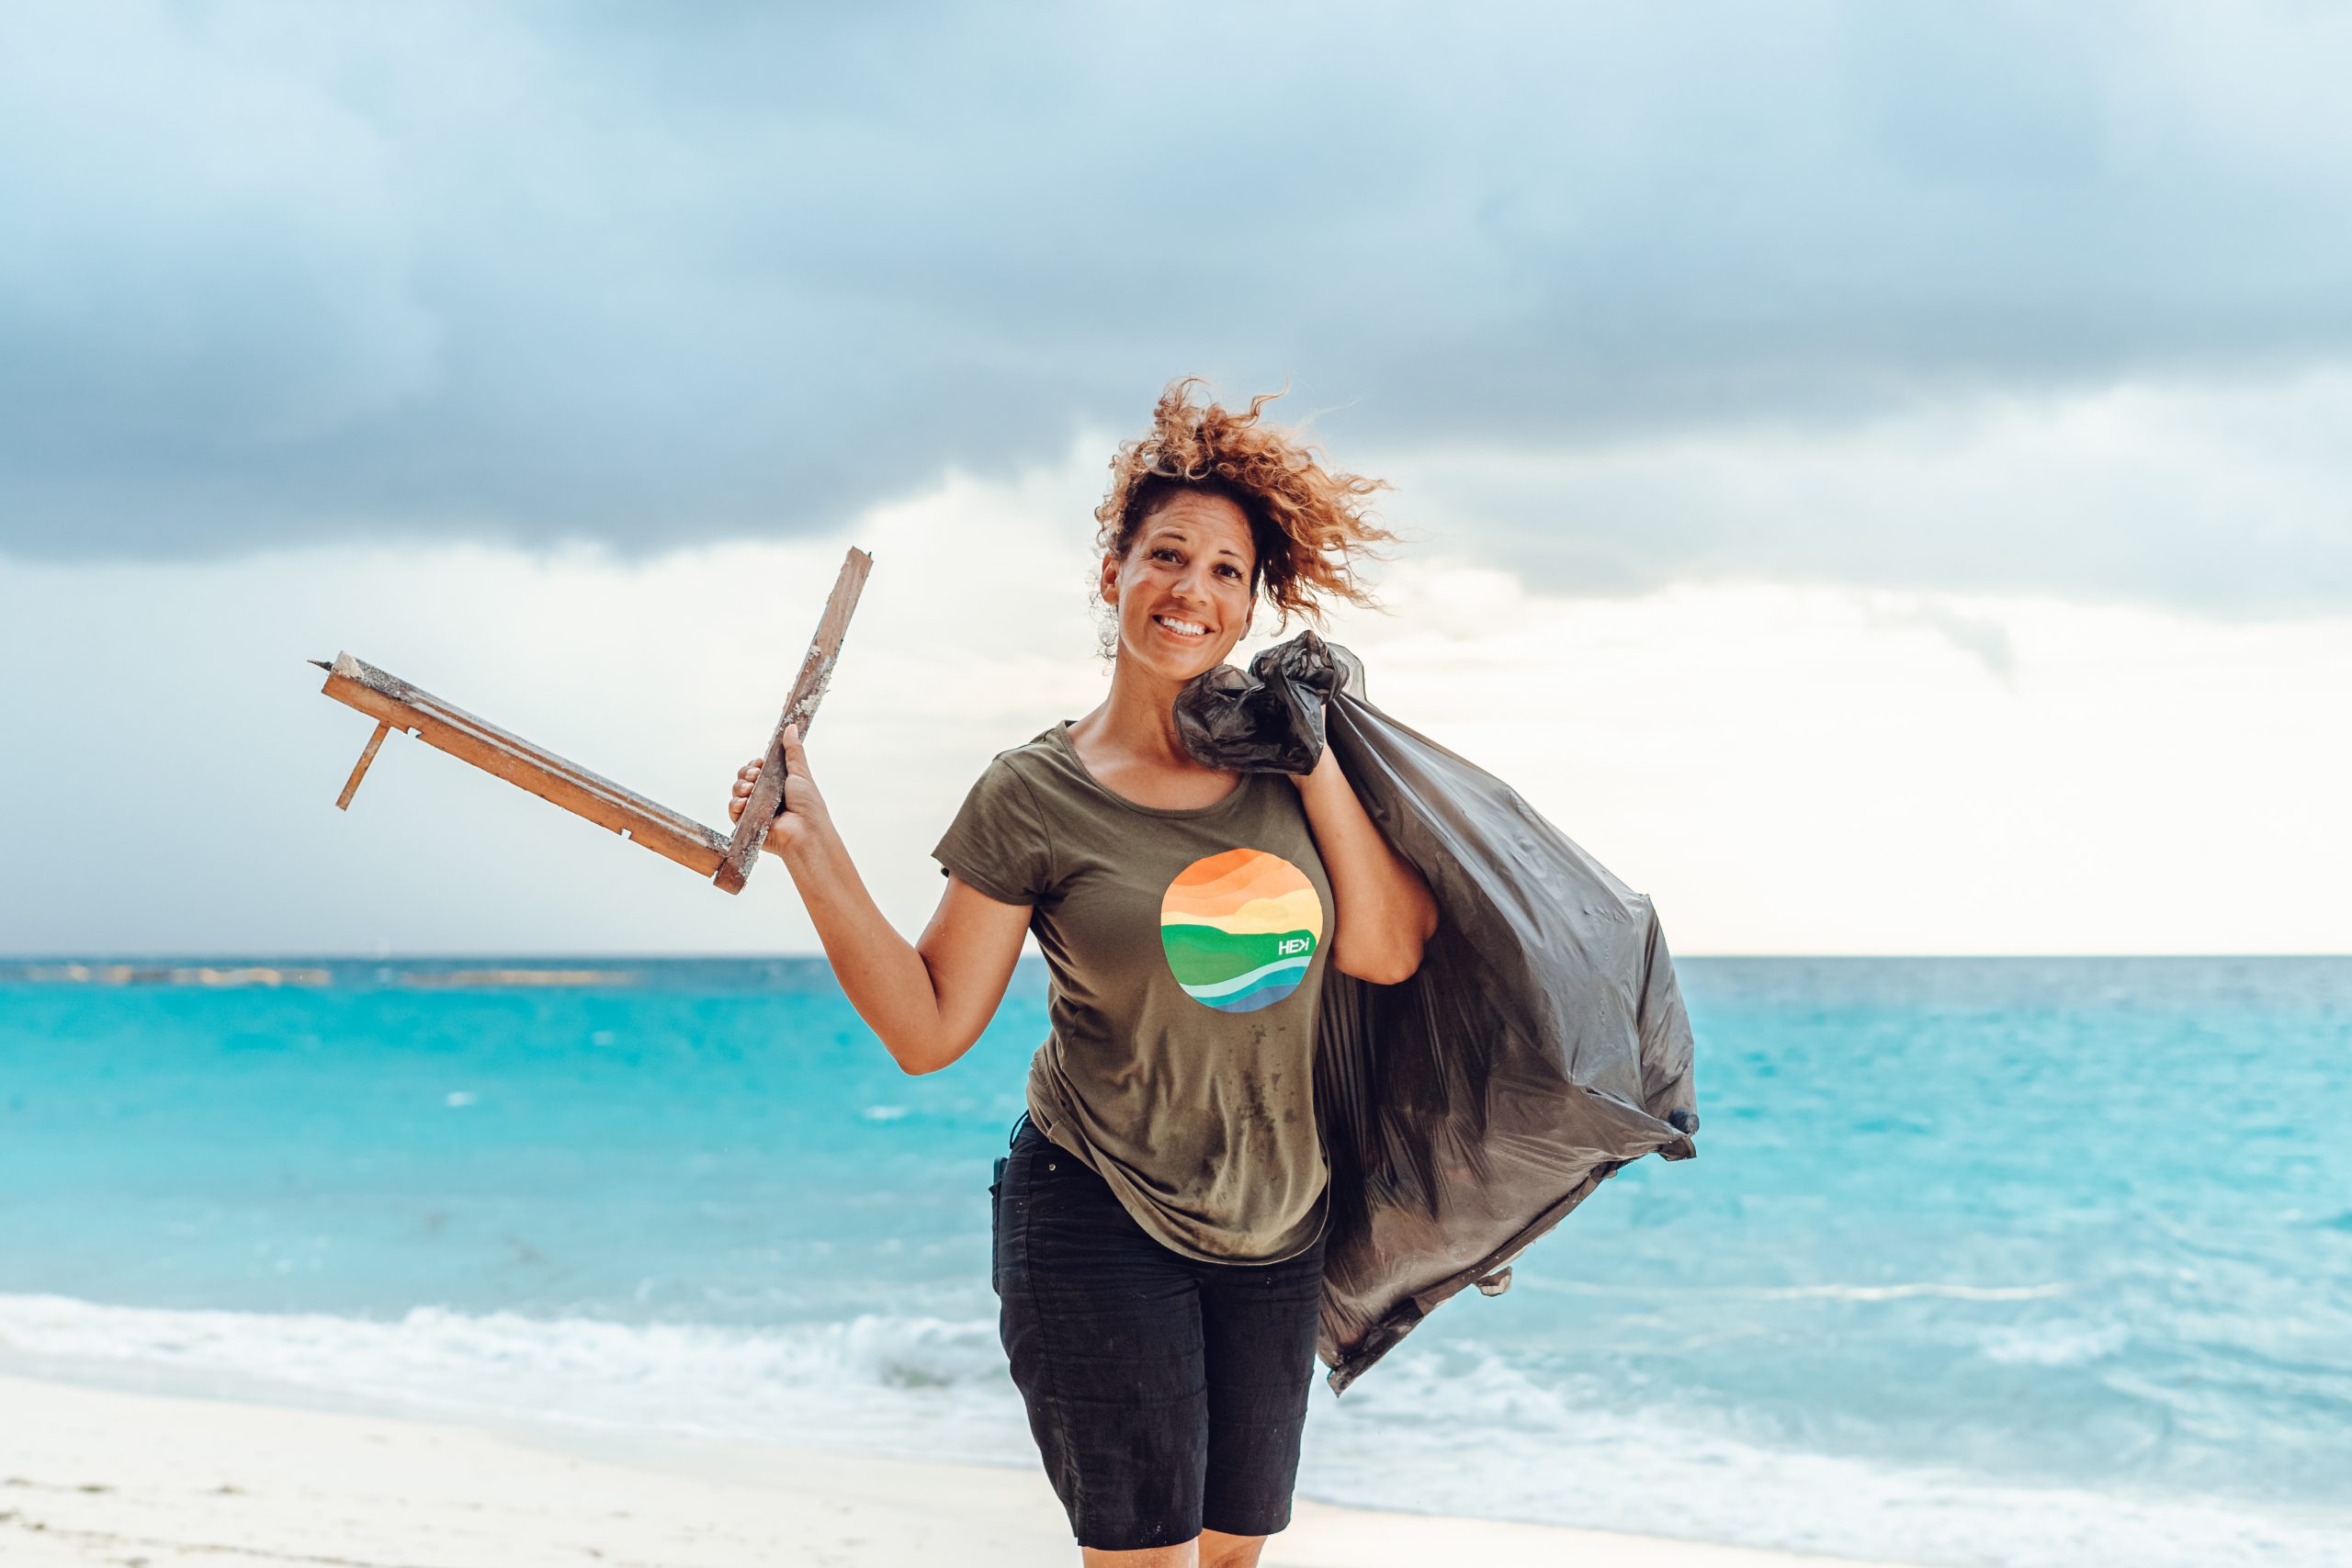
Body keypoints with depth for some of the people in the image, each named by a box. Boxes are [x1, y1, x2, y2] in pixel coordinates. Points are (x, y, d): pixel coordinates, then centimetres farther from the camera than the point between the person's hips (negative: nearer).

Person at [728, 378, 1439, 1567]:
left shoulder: (1279, 758, 2)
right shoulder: (1036, 797, -9)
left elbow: (1390, 952, -6)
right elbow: (928, 1030, -10)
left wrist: (1314, 759, -9)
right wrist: (810, 849, -19)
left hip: (1276, 1234, 5)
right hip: (1098, 1226, -4)